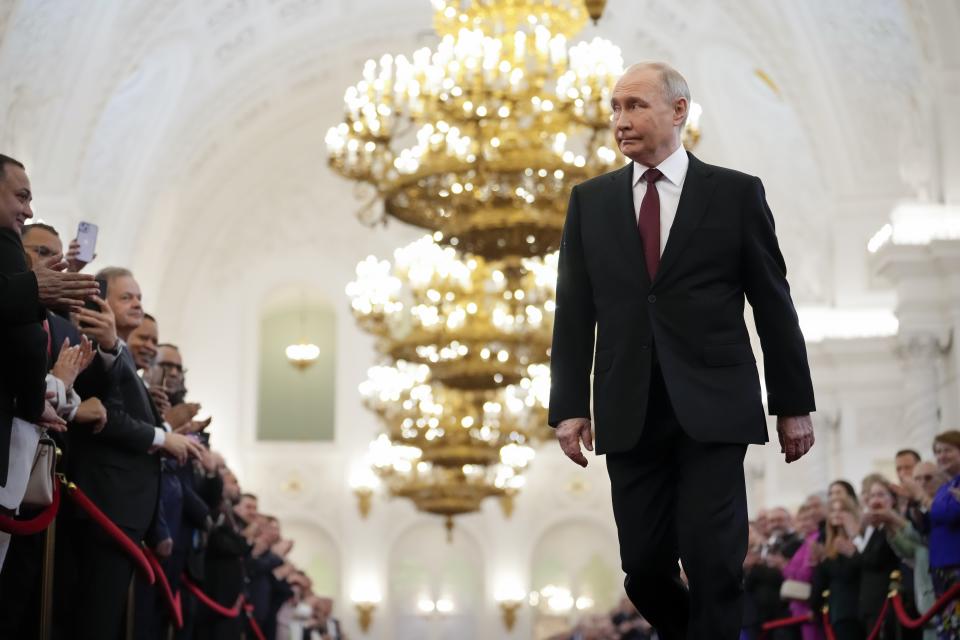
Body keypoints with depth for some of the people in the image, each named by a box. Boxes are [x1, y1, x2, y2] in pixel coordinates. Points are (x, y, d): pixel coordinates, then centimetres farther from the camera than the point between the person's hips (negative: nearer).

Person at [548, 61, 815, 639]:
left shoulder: (736, 193, 3)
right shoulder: (591, 201, 10)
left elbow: (773, 304, 4)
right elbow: (574, 312, 8)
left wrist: (794, 403, 4)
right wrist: (568, 406, 1)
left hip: (713, 409, -2)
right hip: (630, 415, 3)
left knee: (713, 561, -9)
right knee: (645, 568, 4)